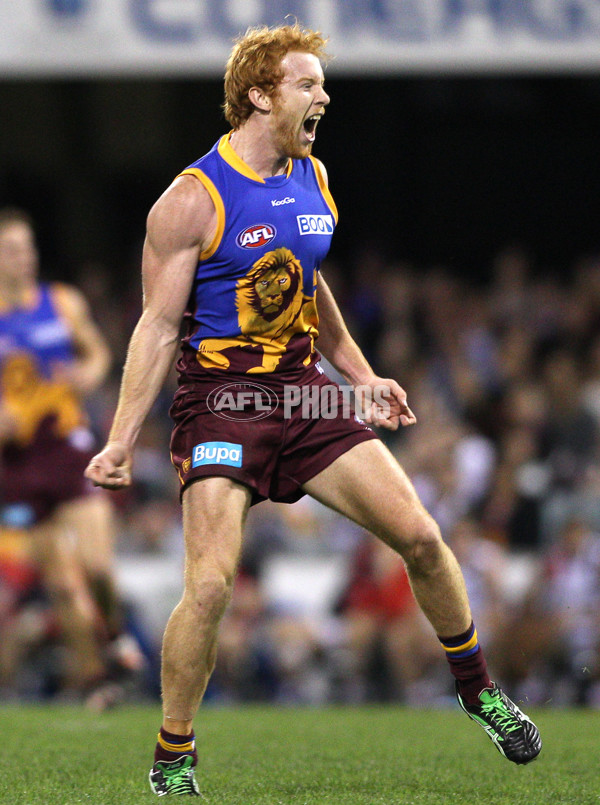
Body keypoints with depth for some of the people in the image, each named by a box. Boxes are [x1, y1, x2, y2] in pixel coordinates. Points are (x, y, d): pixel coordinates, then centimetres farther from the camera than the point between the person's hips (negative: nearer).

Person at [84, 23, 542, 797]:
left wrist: (363, 377, 24)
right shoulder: (193, 199, -12)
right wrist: (121, 439, -14)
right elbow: (158, 324, -10)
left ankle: (478, 690, 18)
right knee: (210, 585, -17)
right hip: (220, 402, -6)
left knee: (419, 535, -3)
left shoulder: (312, 180, 9)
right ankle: (171, 761, 0)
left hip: (303, 394, 6)